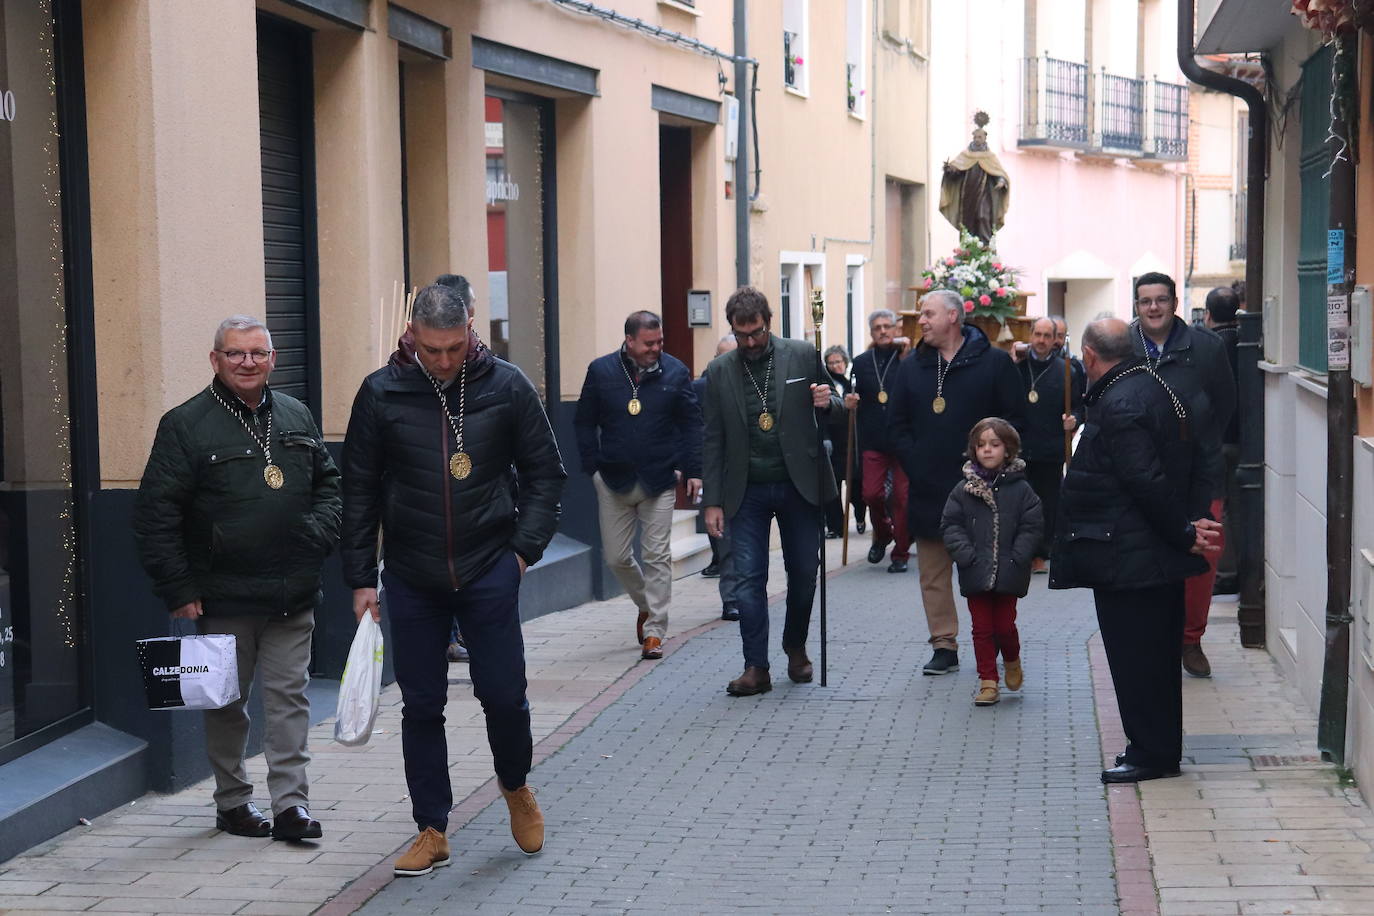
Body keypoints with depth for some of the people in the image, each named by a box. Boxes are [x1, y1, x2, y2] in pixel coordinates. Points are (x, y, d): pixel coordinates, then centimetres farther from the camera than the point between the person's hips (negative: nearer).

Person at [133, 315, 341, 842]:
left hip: (293, 595, 4)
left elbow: (328, 482, 22)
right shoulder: (186, 425, -6)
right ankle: (232, 800, 20)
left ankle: (290, 802, 5)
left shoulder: (296, 417, 10)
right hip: (224, 598, -3)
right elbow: (156, 514, -7)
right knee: (227, 701, 8)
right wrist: (179, 590, -10)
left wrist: (320, 531, 2)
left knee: (289, 696, 3)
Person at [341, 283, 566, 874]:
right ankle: (431, 831, 17)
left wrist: (525, 547, -4)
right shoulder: (381, 394, -3)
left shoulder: (506, 386, -4)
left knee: (503, 693, 0)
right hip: (411, 578, 1)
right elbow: (359, 491, 3)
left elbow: (544, 472, 6)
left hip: (489, 571, -1)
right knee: (421, 706, 6)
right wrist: (361, 579, 2)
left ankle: (515, 786, 30)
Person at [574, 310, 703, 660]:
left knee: (657, 557, -1)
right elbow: (584, 423, 4)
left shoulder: (674, 371, -3)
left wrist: (692, 470, -6)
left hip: (659, 480, -1)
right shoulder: (601, 371, -2)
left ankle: (654, 631, 5)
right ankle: (646, 605, 34)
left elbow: (691, 424, 1)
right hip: (614, 482, 2)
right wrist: (593, 467, -3)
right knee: (616, 557, 8)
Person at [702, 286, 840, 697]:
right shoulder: (720, 371, 3)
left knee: (803, 572, 9)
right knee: (749, 578, -4)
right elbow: (713, 441, 5)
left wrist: (828, 402, -14)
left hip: (797, 484, 0)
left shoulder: (803, 355, 0)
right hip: (747, 490, 0)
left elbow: (834, 405, 11)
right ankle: (756, 668, -1)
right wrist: (713, 501, 1)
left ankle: (796, 646, 32)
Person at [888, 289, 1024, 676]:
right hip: (929, 489, 4)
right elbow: (897, 423, 12)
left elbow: (1013, 419, -1)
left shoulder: (994, 363, 0)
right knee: (933, 573, 3)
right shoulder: (911, 367, 12)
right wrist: (914, 465, -1)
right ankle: (944, 647, 9)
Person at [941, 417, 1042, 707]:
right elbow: (950, 525, 0)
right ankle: (988, 681, 13)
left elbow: (1033, 526, -3)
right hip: (976, 574, 1)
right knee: (982, 628, 5)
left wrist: (1016, 558, -12)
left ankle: (1012, 661, 33)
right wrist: (966, 555, -12)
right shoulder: (964, 490, 0)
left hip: (1008, 574, -1)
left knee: (1005, 626, 3)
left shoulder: (1020, 489, -3)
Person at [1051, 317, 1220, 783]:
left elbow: (1148, 483, -24)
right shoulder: (1155, 386, 11)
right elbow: (1190, 459, 15)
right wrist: (1187, 527, 10)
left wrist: (1183, 533, -14)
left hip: (1127, 555, -10)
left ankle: (1150, 753, 6)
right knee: (1158, 653, 16)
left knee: (1135, 656, -1)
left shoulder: (1118, 405, -20)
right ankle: (1162, 749, 24)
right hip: (1159, 555, 10)